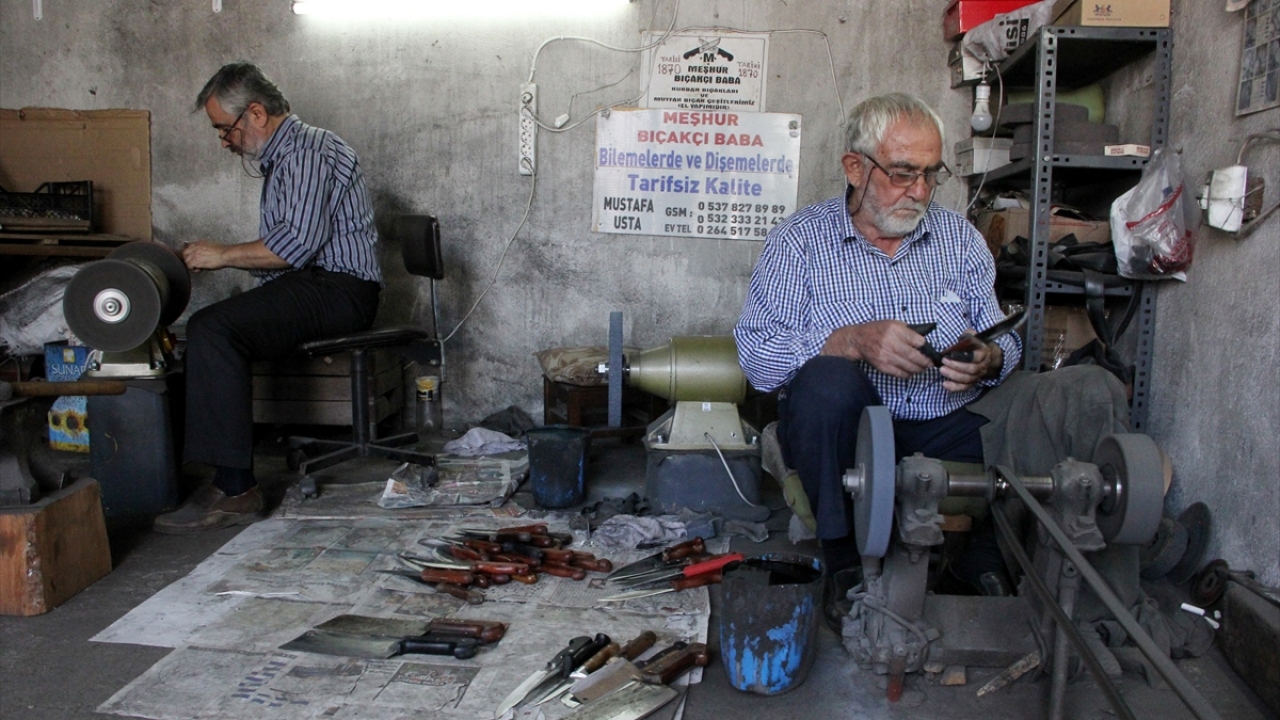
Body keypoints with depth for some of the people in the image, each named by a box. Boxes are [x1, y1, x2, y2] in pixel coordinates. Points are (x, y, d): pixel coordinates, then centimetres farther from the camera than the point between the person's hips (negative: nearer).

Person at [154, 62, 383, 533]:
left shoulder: (308, 150, -8)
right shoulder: (284, 157, 26)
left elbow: (300, 241, -21)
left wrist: (223, 256, -9)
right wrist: (205, 259, 15)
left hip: (339, 289, -11)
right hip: (311, 287, 11)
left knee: (212, 330, -26)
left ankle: (235, 491, -27)